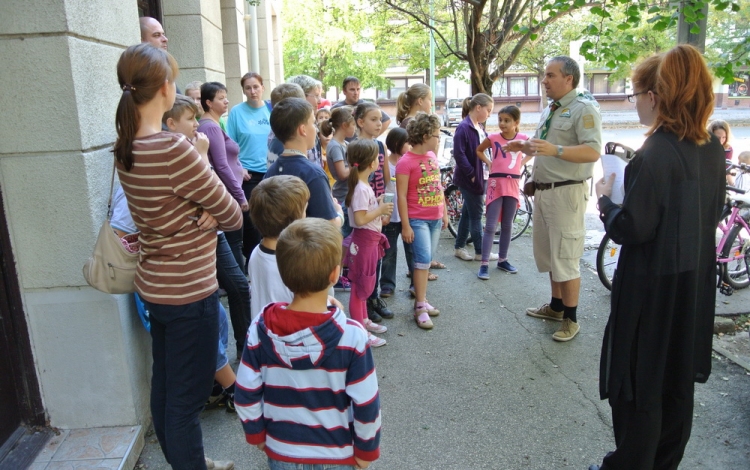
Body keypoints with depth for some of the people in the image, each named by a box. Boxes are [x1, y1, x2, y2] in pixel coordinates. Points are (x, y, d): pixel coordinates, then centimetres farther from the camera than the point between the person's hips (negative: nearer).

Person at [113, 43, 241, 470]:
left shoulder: (126, 147, 1)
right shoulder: (174, 150, -25)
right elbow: (232, 215, -17)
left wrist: (199, 216, -10)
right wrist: (211, 218, 1)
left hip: (155, 285, 9)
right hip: (189, 290, -9)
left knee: (165, 385, 22)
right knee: (188, 396, 6)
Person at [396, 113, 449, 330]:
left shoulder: (432, 156, 8)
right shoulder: (406, 161, -14)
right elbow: (401, 196, -14)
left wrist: (444, 212, 16)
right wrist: (405, 225, -15)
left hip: (435, 218, 7)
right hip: (417, 220, -7)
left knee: (426, 261, 12)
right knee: (423, 260, -10)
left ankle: (422, 300, 22)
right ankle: (420, 308, -1)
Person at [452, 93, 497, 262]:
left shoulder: (479, 128, 12)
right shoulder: (464, 127, -15)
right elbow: (459, 154, -21)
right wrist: (471, 174, -18)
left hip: (480, 176, 8)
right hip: (469, 178, -8)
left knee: (468, 212, 14)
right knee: (476, 214, 1)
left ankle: (459, 247, 24)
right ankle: (480, 252, 12)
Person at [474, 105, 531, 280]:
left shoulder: (523, 138, -1)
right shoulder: (493, 138, -5)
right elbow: (479, 150, 13)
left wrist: (522, 163, 7)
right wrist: (489, 162, 1)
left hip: (513, 184, 3)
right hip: (496, 184, -3)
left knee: (507, 225, 12)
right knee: (490, 226, -4)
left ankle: (502, 260, 24)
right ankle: (484, 264, -2)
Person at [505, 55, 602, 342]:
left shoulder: (584, 109, -11)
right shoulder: (549, 111, 16)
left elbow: (593, 152, -23)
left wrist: (554, 149, -34)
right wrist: (524, 147, 7)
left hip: (566, 192, -9)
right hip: (542, 190, 9)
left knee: (566, 259, -3)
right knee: (548, 254, 17)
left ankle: (570, 319, 10)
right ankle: (556, 306, 33)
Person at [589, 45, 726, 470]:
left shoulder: (655, 155, -22)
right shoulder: (712, 148, 3)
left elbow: (631, 229, -23)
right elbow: (712, 213, 12)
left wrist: (605, 198, -5)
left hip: (653, 288, -8)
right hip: (696, 281, 8)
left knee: (639, 387, 8)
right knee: (679, 379, 21)